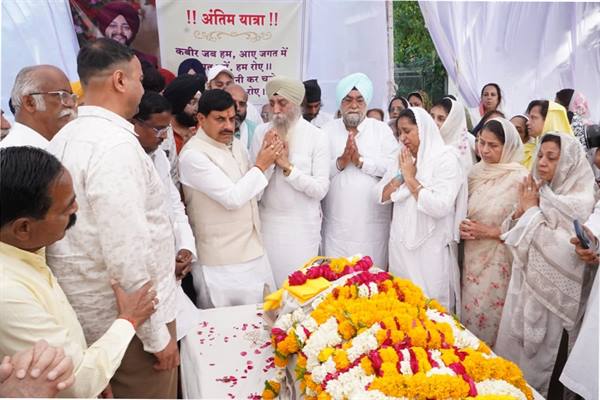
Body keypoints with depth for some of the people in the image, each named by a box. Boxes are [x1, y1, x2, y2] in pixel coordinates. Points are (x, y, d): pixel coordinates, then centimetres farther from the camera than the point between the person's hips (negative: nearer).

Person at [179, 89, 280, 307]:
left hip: (253, 250, 7)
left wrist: (268, 158, -2)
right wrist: (260, 166, -11)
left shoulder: (235, 144, 7)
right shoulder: (193, 154, -17)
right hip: (221, 262, -7)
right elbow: (232, 198, -22)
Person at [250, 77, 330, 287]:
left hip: (302, 225, -2)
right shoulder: (262, 132, 0)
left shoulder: (317, 136, -7)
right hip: (267, 222, 2)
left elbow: (320, 189, -12)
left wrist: (287, 167, -17)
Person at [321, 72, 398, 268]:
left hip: (373, 222, -1)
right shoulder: (327, 131, 7)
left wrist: (361, 161, -16)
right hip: (337, 223, 1)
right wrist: (340, 162, -16)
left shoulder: (382, 130, 4)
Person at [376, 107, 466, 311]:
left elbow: (439, 207, -23)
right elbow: (380, 196, 7)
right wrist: (401, 176, -9)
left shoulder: (446, 159, -11)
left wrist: (410, 178, -14)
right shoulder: (402, 158, 9)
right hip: (401, 244, 6)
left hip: (430, 248, -6)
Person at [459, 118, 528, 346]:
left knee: (488, 314, 4)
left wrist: (488, 232, -16)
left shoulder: (519, 178, -13)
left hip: (499, 260, -5)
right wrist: (463, 227, -5)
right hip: (472, 256, 5)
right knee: (468, 312, 13)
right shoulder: (477, 171, 5)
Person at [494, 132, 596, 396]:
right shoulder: (535, 191, 5)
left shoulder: (581, 199, -14)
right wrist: (521, 210, -11)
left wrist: (532, 210, -15)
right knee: (511, 345, 16)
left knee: (537, 354, 9)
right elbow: (512, 235, 7)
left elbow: (558, 248, -23)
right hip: (523, 281, 6)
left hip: (550, 288, -6)